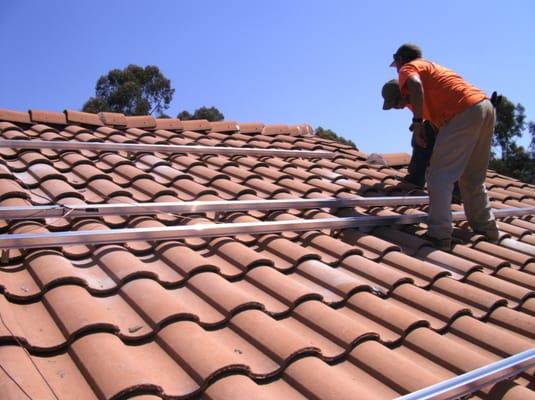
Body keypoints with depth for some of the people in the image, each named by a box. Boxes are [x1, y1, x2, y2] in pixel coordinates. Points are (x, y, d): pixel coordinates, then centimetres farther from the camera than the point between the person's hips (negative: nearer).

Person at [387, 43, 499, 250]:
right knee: (472, 178, 18)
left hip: (464, 112, -9)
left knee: (440, 175, -10)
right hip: (485, 108, 9)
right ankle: (487, 229, 25)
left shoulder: (408, 68, 8)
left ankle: (439, 235, -19)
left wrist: (417, 121, -16)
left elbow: (415, 84, -16)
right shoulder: (431, 66, 33)